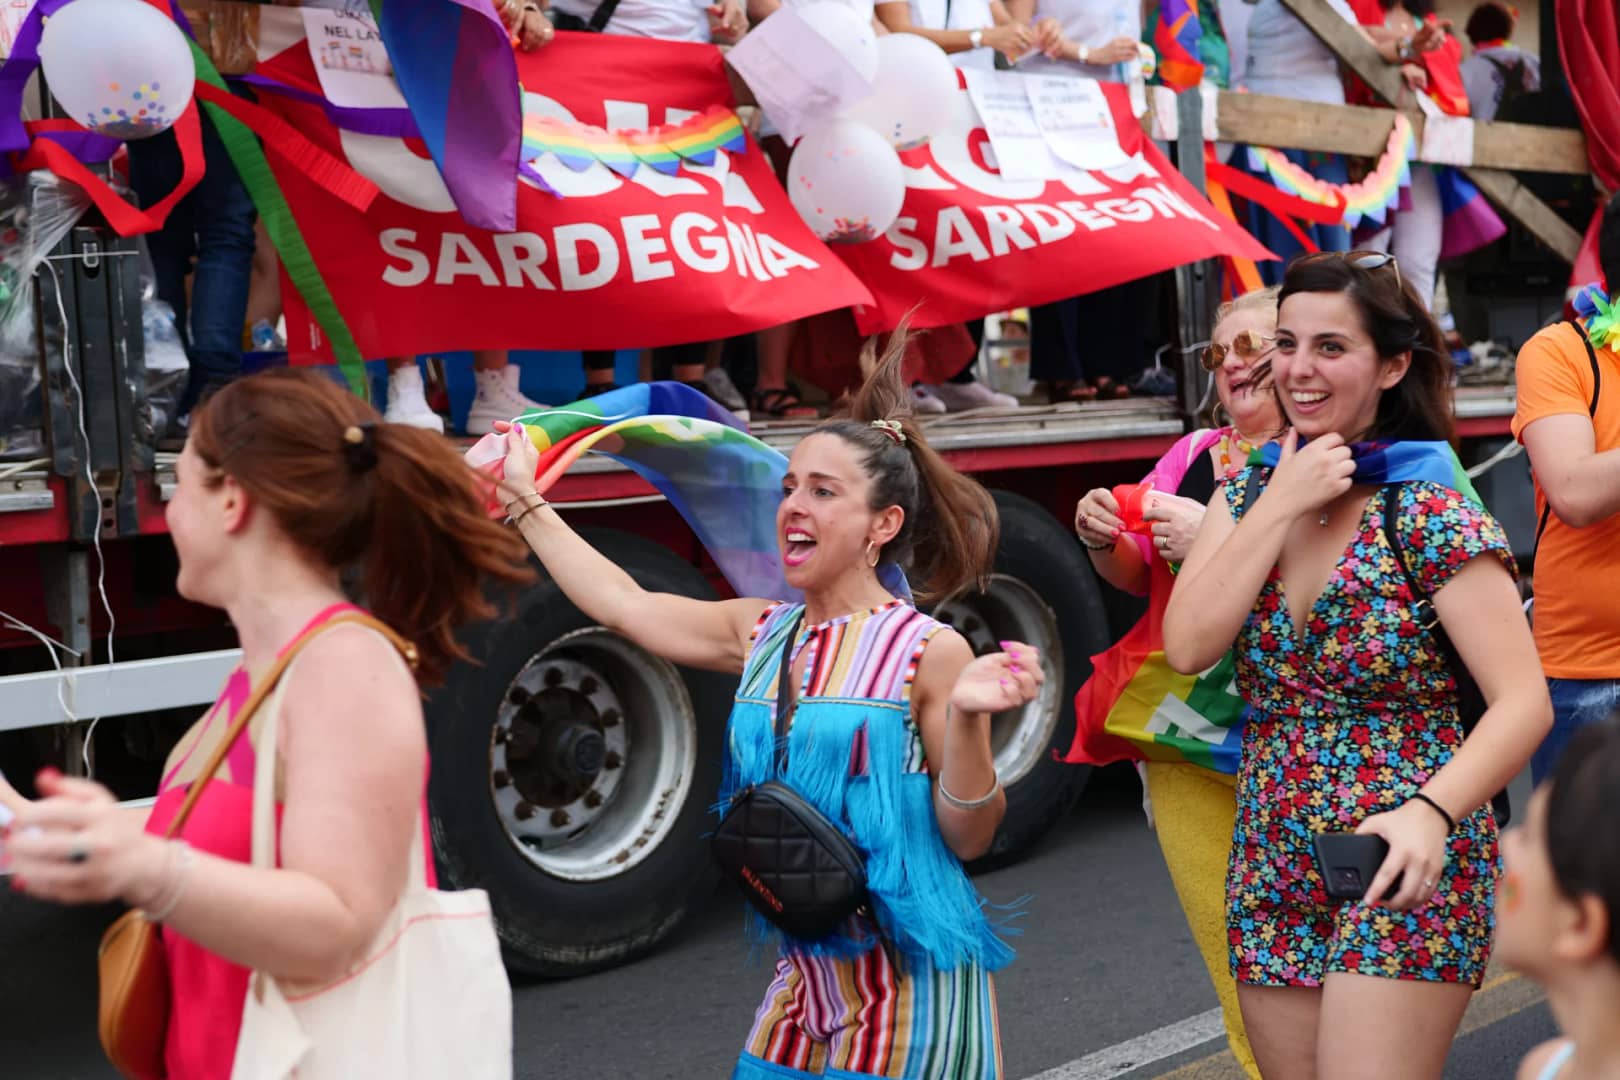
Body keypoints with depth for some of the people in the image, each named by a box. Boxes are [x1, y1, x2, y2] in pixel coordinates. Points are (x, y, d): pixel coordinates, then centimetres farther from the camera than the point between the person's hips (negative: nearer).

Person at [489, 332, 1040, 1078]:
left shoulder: (929, 652, -12)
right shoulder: (760, 635, 4)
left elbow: (968, 840, -10)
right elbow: (622, 604, 10)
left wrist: (966, 720, -27)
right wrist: (525, 500, 15)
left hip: (909, 986, -5)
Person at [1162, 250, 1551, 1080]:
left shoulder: (1431, 515, -11)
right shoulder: (1249, 488, 6)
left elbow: (1524, 703, -16)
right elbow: (1187, 648, -8)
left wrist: (1431, 811, -32)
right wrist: (1279, 506, -12)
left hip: (1398, 868, -5)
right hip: (1270, 870, 5)